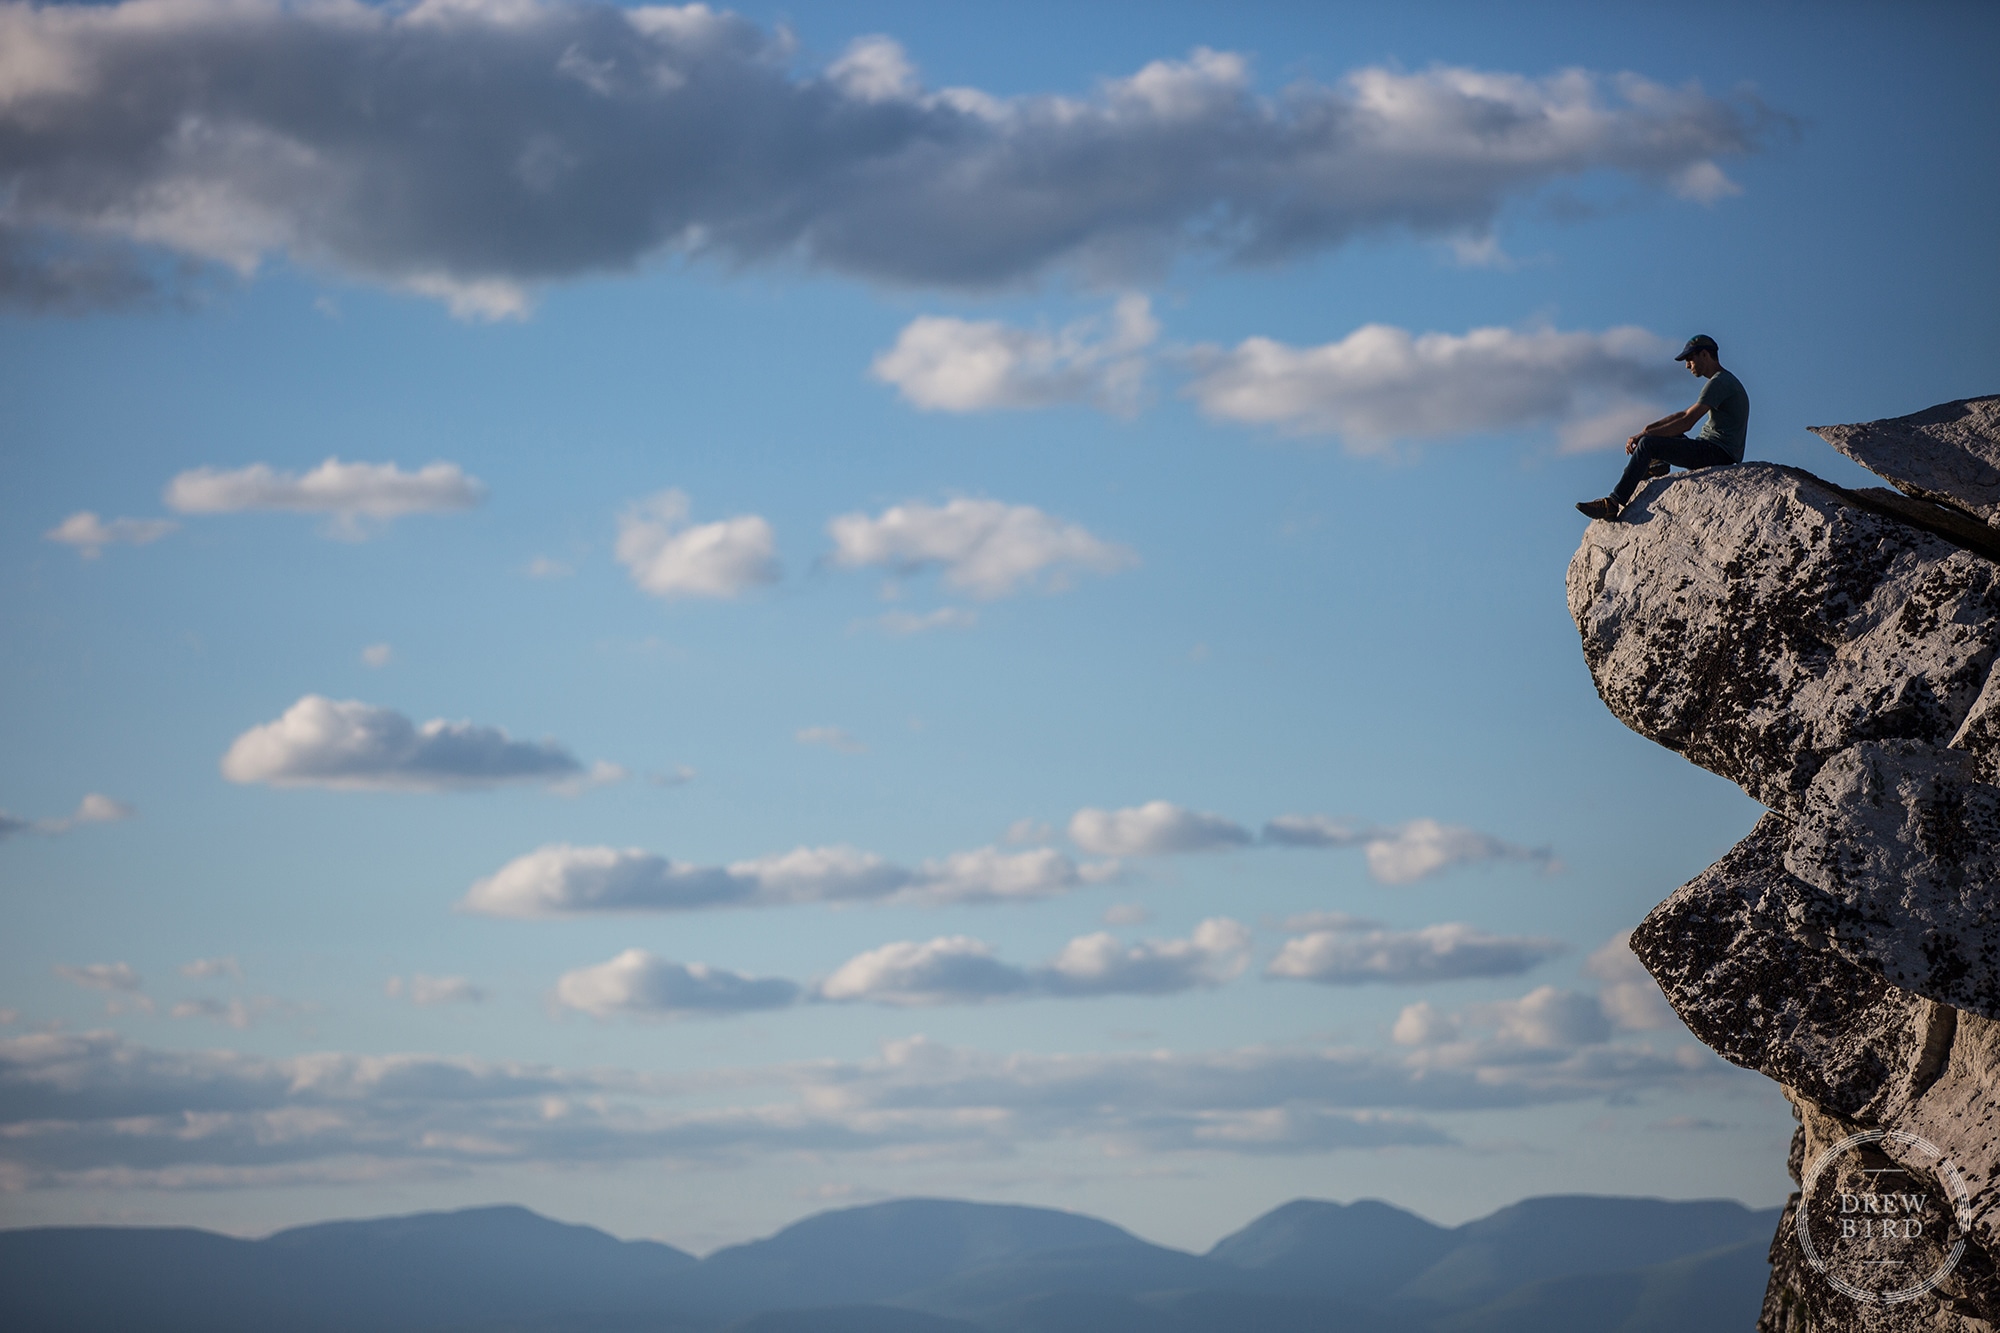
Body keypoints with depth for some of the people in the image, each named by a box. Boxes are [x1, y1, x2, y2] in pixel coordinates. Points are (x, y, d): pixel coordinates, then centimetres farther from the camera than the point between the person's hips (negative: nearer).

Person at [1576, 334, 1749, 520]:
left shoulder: (1719, 383, -12)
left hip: (1719, 453, -11)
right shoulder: (1725, 381, 22)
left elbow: (1687, 421, -20)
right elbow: (1685, 414, 24)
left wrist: (1645, 435, -17)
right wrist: (1650, 429, 13)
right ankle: (1658, 463, 3)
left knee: (1647, 444, -21)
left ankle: (1614, 503, -28)